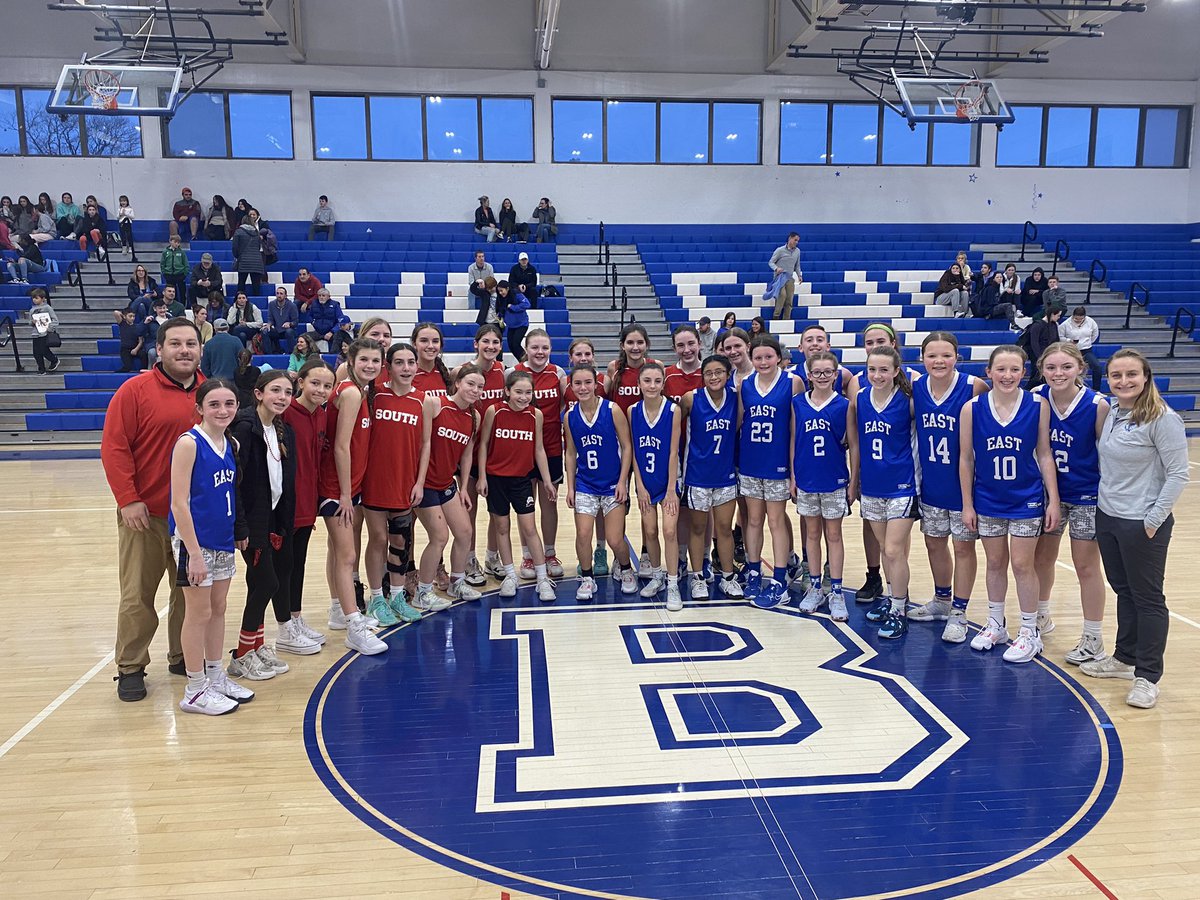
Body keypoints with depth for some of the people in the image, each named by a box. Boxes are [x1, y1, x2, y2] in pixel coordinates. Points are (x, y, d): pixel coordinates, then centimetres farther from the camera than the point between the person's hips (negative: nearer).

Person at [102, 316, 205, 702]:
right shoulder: (134, 391, -6)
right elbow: (114, 448, -9)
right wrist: (127, 500, -14)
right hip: (145, 513, -4)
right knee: (138, 594, 4)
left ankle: (183, 656, 30)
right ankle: (130, 668, 18)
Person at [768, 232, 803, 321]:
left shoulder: (797, 251, 11)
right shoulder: (780, 250, -4)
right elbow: (771, 262, -2)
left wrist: (799, 275, 7)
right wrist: (776, 268, -22)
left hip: (790, 278, 5)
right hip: (779, 277, -5)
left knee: (789, 300, -2)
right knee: (782, 294, -28)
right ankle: (776, 316, -22)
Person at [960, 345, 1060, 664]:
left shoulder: (1038, 405, -9)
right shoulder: (972, 408, -9)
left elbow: (1044, 454, -3)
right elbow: (966, 458, -3)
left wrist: (1053, 500, -5)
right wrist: (967, 504, -2)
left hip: (1027, 500, -1)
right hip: (988, 500, 1)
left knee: (1022, 565, 3)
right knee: (995, 563, 14)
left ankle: (1030, 632, 20)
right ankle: (995, 624, 31)